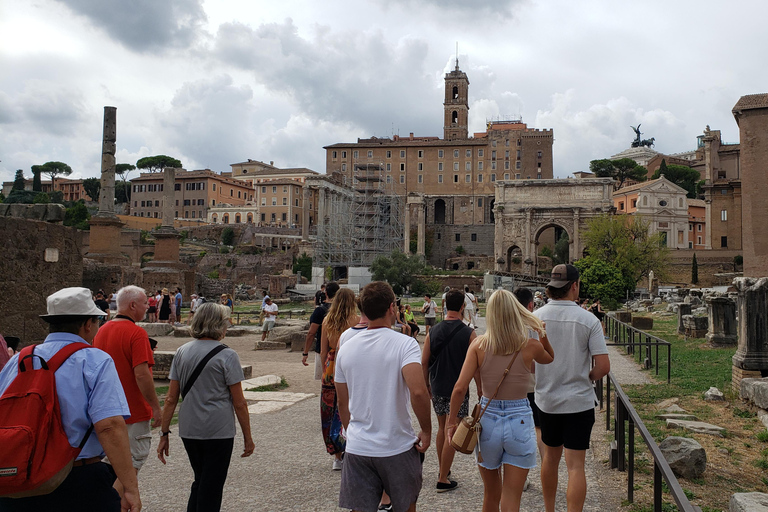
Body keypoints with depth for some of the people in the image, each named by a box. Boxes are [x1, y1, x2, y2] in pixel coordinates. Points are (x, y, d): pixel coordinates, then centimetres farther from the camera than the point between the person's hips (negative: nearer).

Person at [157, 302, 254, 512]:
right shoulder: (227, 356, -10)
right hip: (218, 431, -5)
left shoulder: (182, 352, 3)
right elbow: (239, 403, -9)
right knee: (212, 487, 7)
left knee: (200, 481, 22)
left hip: (188, 430, 5)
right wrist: (247, 437, -1)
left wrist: (164, 433, 9)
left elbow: (171, 398, 3)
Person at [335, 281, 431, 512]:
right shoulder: (404, 344, -13)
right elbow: (418, 391, -27)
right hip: (398, 448, -3)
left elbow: (343, 404, 10)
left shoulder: (346, 348, 2)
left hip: (357, 448, 3)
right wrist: (426, 430, -12)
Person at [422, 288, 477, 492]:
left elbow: (424, 362, 2)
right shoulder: (468, 334, -13)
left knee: (442, 428, 21)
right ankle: (443, 479, 7)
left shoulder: (433, 332, -2)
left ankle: (442, 469, 33)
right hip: (458, 390, -4)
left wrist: (426, 384, 15)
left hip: (437, 389, 4)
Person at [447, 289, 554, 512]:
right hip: (520, 422, -1)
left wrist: (452, 420, 0)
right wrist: (542, 335, 3)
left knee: (491, 494, 21)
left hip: (487, 420, 2)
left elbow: (460, 388, -11)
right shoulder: (531, 346, -7)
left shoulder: (479, 345, -7)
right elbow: (550, 359, 17)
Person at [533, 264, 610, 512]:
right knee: (576, 466, 2)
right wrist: (586, 378, 6)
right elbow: (603, 367, -13)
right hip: (580, 401, -3)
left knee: (550, 457, 20)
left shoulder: (535, 317, -6)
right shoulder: (589, 320, -12)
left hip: (546, 399, 3)